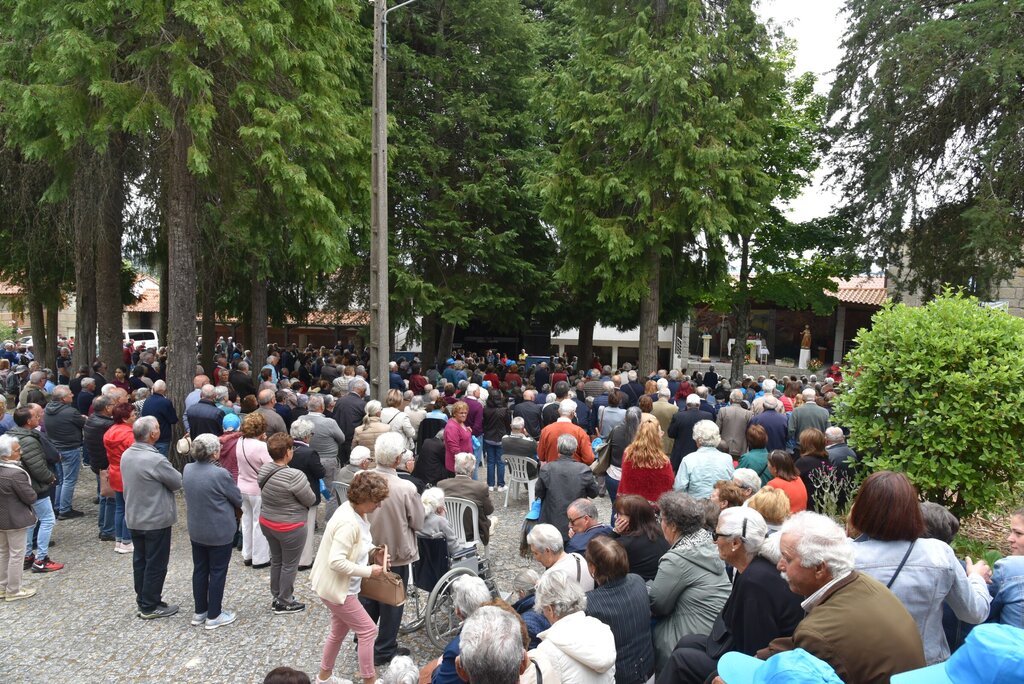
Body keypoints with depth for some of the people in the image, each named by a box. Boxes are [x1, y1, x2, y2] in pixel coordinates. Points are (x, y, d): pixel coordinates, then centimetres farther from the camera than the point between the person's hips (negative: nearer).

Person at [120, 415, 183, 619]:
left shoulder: (126, 455, -1)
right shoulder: (156, 460, -27)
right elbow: (178, 482, -16)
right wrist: (166, 477, 3)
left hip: (134, 518, 8)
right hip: (156, 520, -8)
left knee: (140, 560, 19)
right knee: (156, 564, 5)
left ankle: (142, 600, 31)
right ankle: (150, 607, 15)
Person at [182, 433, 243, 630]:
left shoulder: (187, 470, -6)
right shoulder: (220, 474, -25)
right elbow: (238, 500, -11)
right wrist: (223, 500, 9)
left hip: (196, 531, 6)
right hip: (219, 533, -6)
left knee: (199, 570, 18)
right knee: (217, 572, 7)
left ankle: (199, 612, 30)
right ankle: (213, 616, 17)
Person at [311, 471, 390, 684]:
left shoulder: (356, 511, -2)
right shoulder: (348, 522, -32)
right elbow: (336, 562, -34)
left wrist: (373, 552, -2)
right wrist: (368, 571, -26)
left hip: (342, 585, 10)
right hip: (336, 587, -10)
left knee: (340, 630, 25)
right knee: (368, 630, 1)